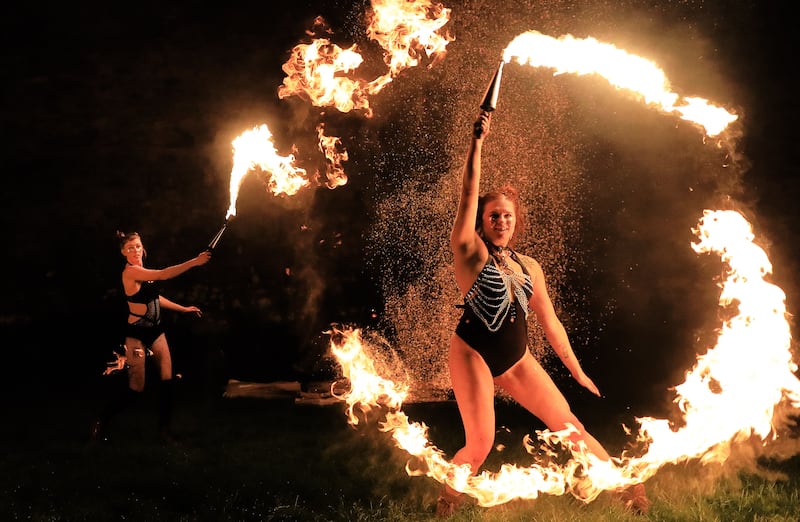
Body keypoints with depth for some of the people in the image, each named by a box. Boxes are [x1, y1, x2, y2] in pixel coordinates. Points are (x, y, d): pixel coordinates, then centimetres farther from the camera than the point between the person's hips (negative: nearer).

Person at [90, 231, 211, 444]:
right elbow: (163, 275, -27)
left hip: (155, 330, 8)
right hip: (136, 332, -8)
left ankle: (164, 427, 9)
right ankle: (101, 421, 12)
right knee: (136, 388, -5)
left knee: (167, 377, -1)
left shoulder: (143, 270, 10)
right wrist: (194, 262, -27)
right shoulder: (130, 271, -17)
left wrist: (184, 309, 25)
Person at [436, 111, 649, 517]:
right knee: (480, 444, -15)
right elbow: (469, 193, -13)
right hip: (473, 353, -5)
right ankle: (444, 505, 9)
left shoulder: (529, 267, 12)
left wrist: (577, 371, 18)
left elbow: (550, 322, 17)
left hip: (518, 360, 5)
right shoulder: (470, 252, -2)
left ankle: (628, 488, 11)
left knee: (569, 426, 1)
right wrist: (477, 142, -17)